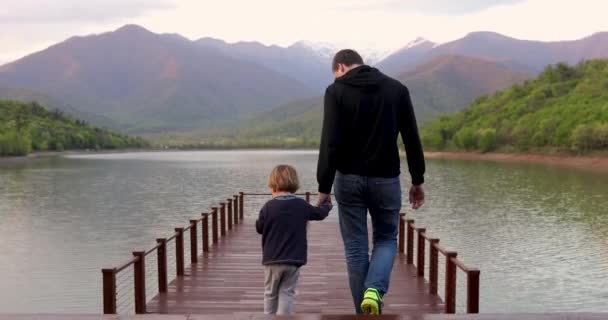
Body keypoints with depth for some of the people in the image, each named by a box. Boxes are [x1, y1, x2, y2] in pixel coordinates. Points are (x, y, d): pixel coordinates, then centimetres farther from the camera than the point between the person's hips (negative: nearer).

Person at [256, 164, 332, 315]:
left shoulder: (268, 207, -9)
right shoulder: (302, 205, -2)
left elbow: (259, 228, 2)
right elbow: (319, 213, 16)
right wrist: (327, 206, 38)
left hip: (272, 259, -1)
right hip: (294, 259, 1)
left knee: (270, 293, 16)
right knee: (287, 293, 6)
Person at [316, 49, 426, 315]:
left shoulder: (336, 90, -3)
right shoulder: (397, 88, 5)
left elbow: (330, 143, -11)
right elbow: (412, 139, 4)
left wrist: (324, 187, -8)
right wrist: (418, 180, 11)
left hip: (349, 180, -1)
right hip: (386, 180, 1)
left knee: (355, 247, 9)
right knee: (386, 239, 18)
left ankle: (364, 313, 14)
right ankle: (374, 290, -7)